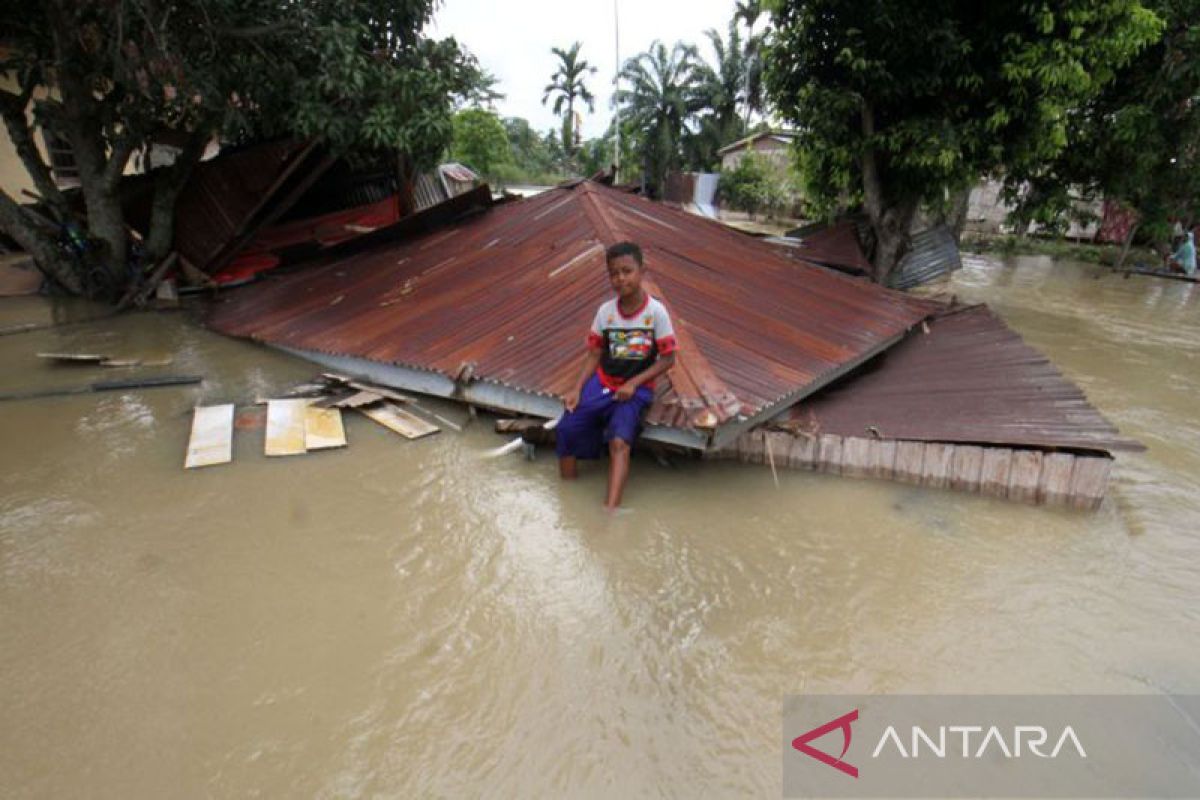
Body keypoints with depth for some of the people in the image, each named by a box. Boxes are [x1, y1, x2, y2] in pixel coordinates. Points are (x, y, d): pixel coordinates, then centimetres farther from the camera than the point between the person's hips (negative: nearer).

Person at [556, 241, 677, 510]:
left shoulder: (656, 311, -11)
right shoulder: (605, 311, -2)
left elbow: (668, 359, -7)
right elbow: (594, 355, 5)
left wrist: (633, 383, -16)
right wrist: (577, 388, -9)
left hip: (637, 387, -3)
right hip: (603, 381, 3)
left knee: (619, 441, -28)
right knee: (566, 429, -15)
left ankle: (610, 511, -32)